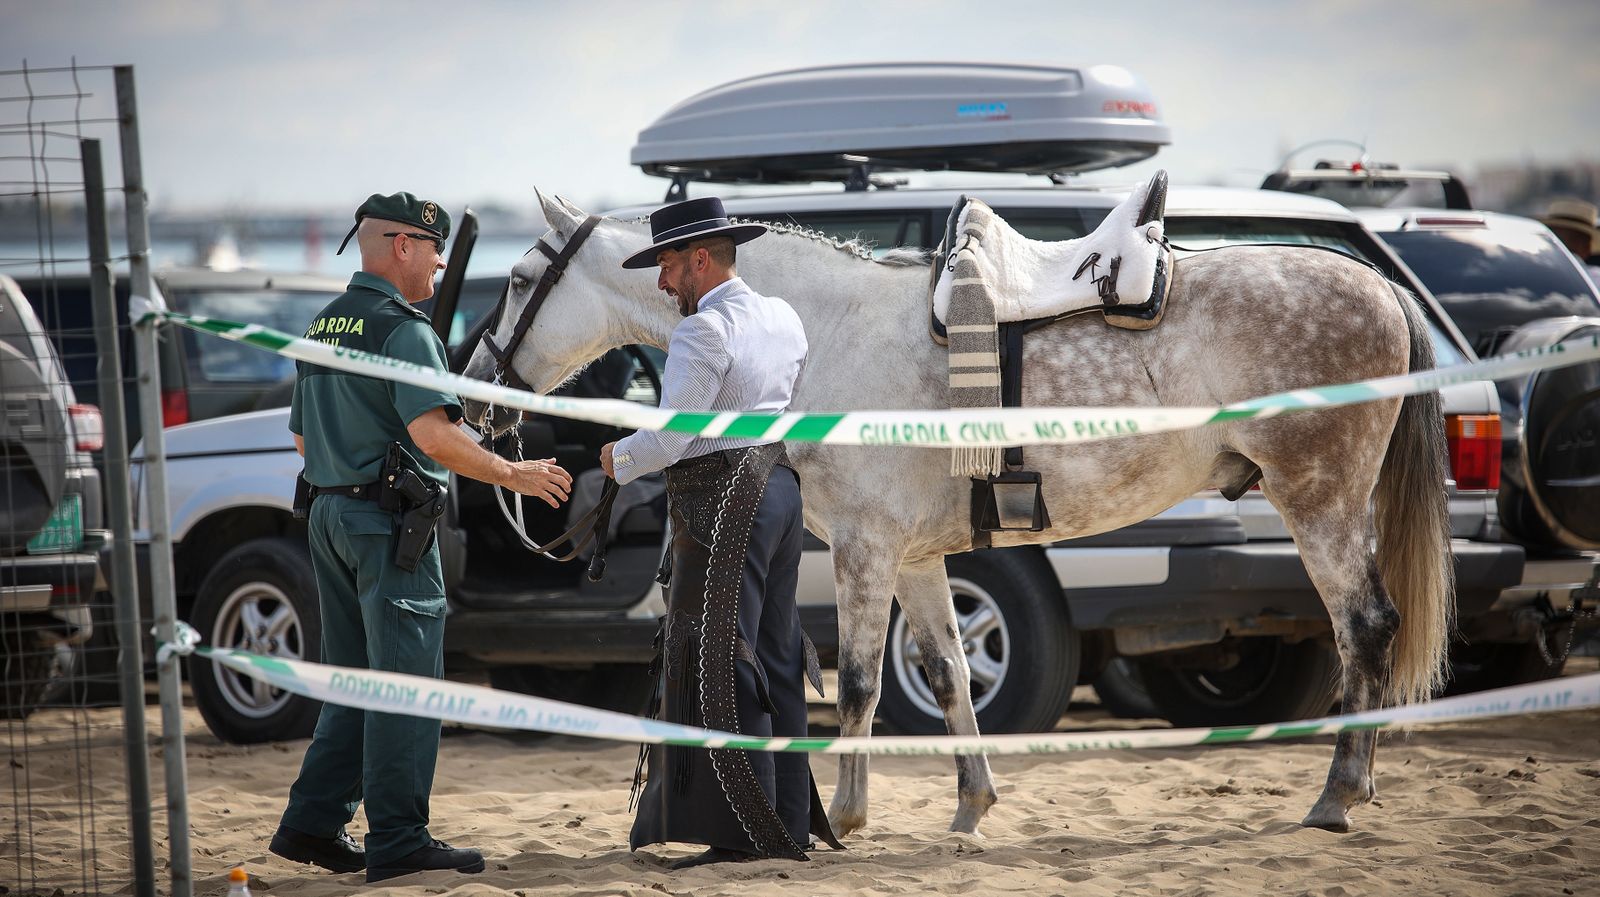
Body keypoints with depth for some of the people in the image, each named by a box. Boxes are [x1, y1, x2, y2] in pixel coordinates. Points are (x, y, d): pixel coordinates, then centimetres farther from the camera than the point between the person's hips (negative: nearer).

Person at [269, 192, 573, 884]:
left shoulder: (324, 326, 15)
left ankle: (313, 825, 13)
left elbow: (304, 439, 22)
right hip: (392, 521, -9)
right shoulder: (403, 328, -13)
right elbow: (433, 434, -24)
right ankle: (397, 840, -3)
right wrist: (513, 475, -16)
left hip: (331, 515, 9)